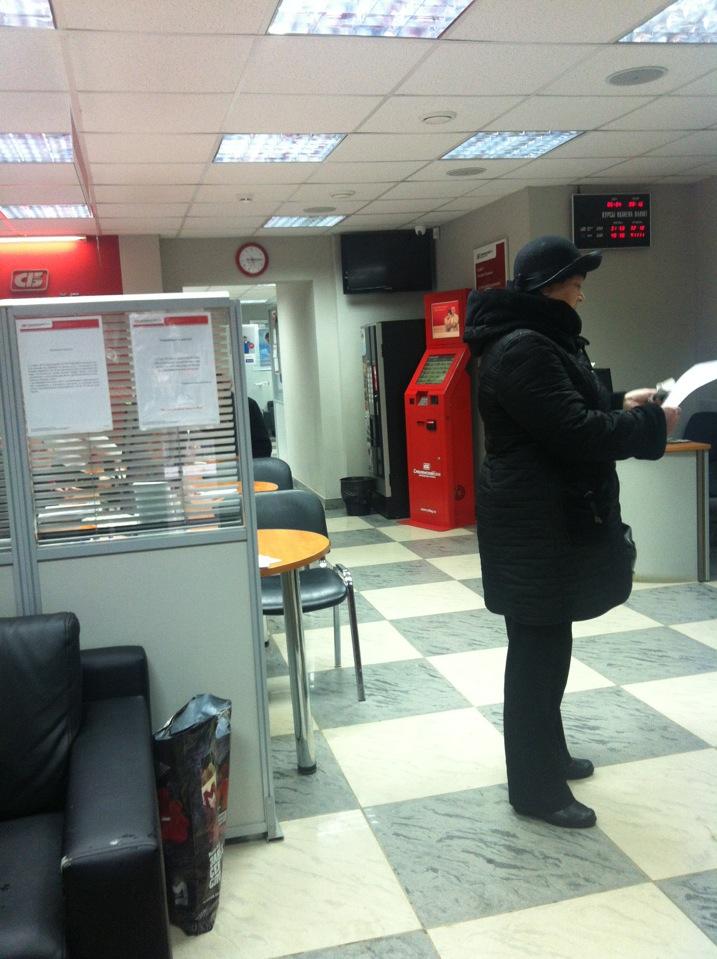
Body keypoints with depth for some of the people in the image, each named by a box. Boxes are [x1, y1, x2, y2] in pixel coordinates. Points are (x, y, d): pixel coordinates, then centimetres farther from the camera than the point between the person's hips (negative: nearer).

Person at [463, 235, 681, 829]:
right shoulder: (521, 349, -20)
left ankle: (547, 755, 35)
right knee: (538, 650, -2)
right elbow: (574, 432, -24)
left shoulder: (541, 340, 15)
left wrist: (619, 404, 7)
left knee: (547, 645, 19)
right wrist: (652, 424, -13)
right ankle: (534, 787, 11)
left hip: (552, 514, 11)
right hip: (535, 522, -11)